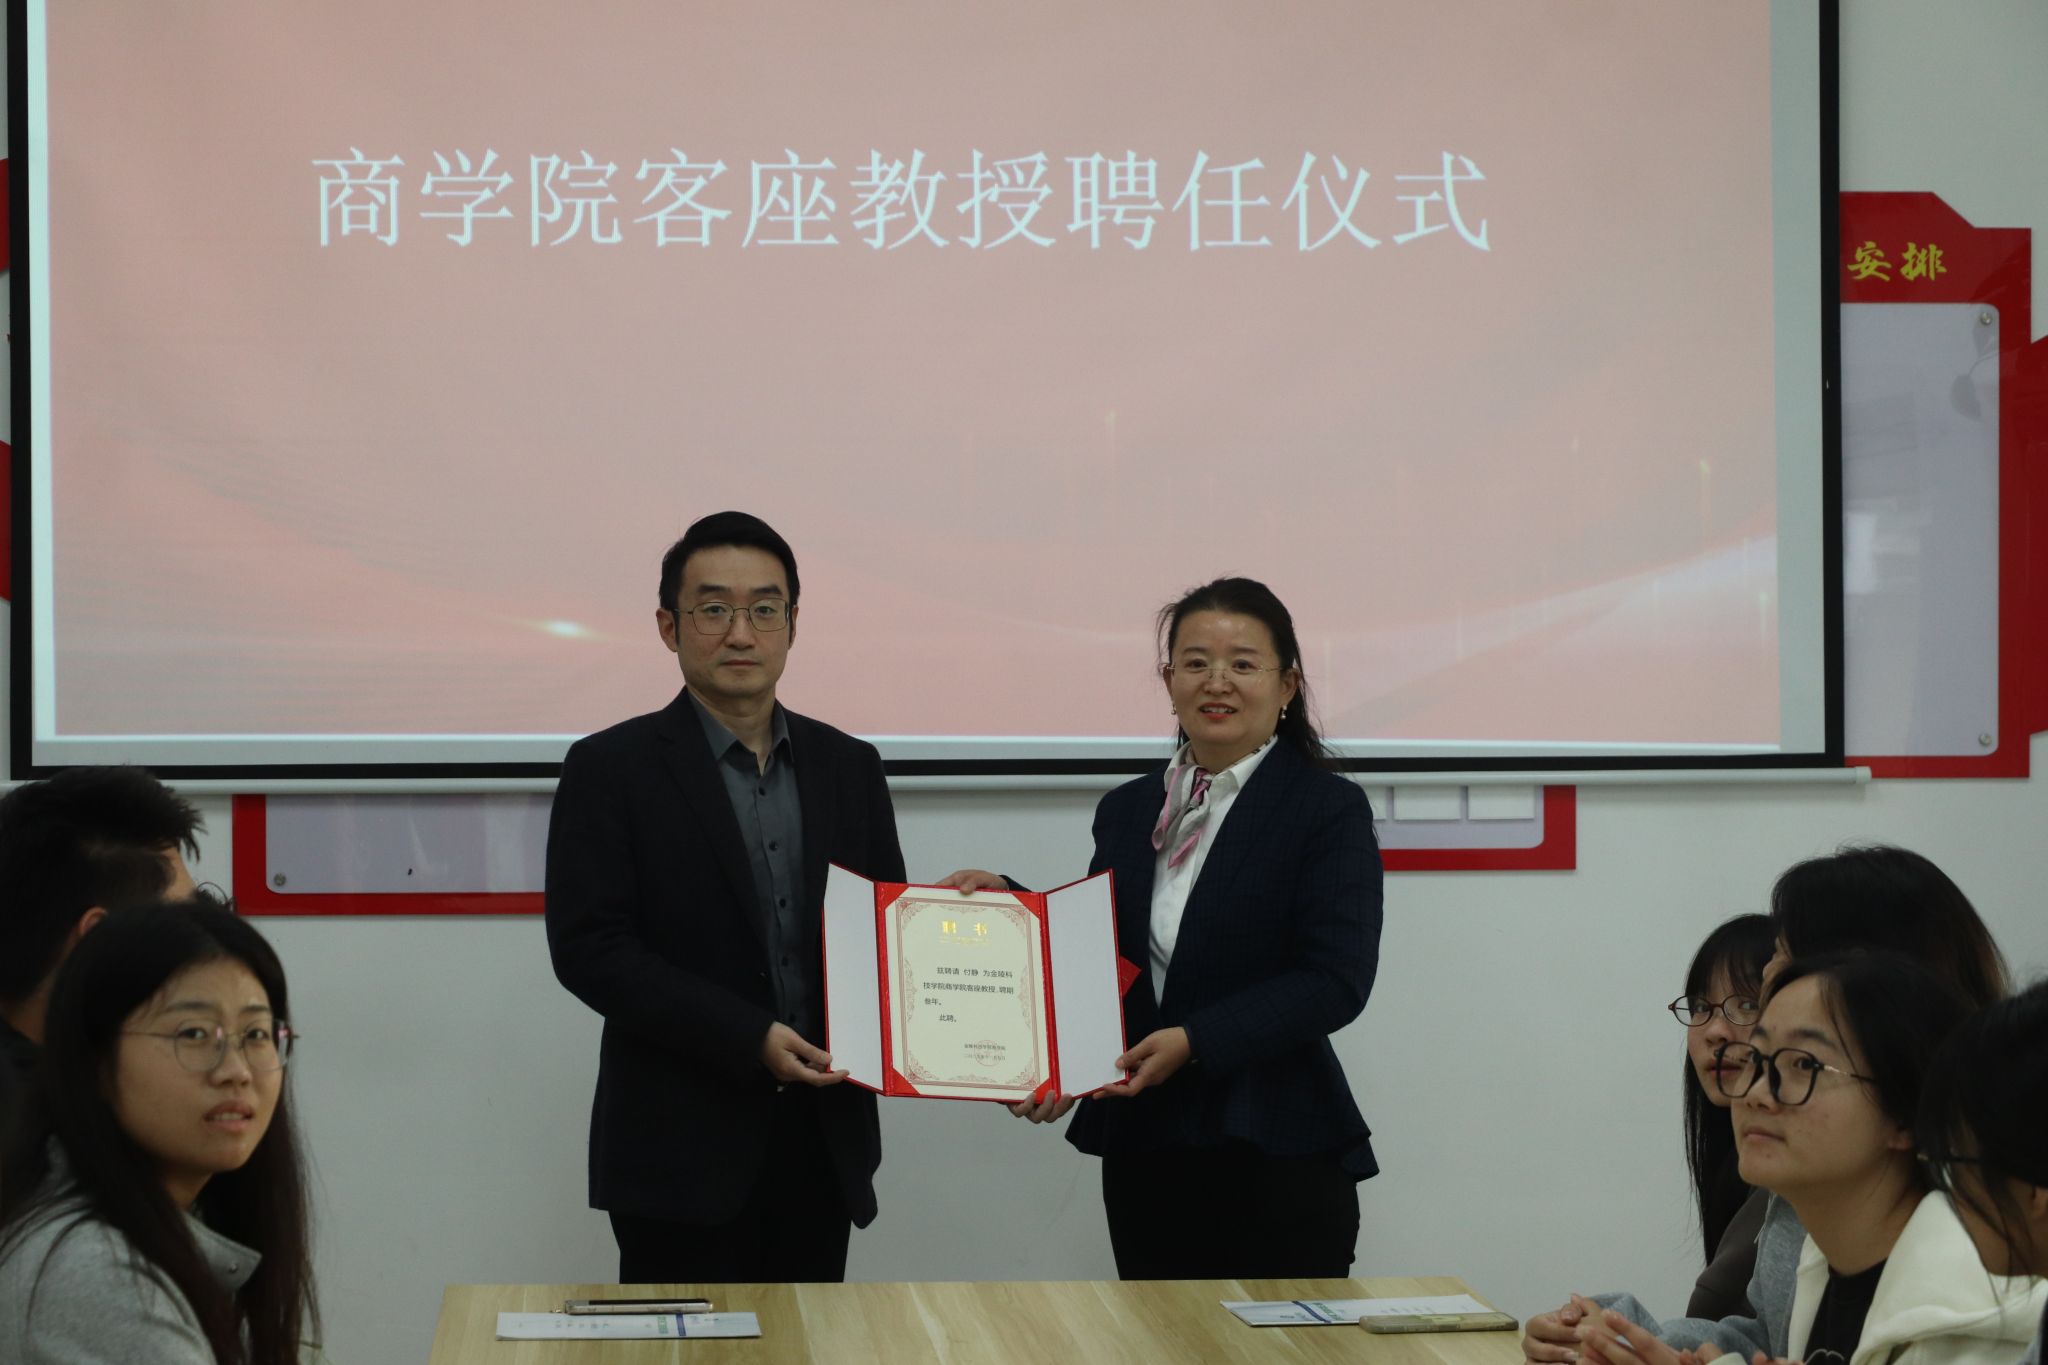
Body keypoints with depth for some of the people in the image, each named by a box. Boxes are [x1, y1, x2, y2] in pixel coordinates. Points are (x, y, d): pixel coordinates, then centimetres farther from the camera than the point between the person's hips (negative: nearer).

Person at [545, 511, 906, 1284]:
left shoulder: (848, 767, 11)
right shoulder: (611, 770, -3)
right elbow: (587, 949, -11)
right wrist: (750, 1039, -18)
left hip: (823, 1144, 4)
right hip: (683, 1153, -4)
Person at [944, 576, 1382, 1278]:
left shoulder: (1330, 810, -4)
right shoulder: (1127, 811, 13)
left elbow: (1337, 979, -13)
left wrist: (1196, 1041, -19)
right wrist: (1009, 901, 5)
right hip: (1142, 1156, 5)